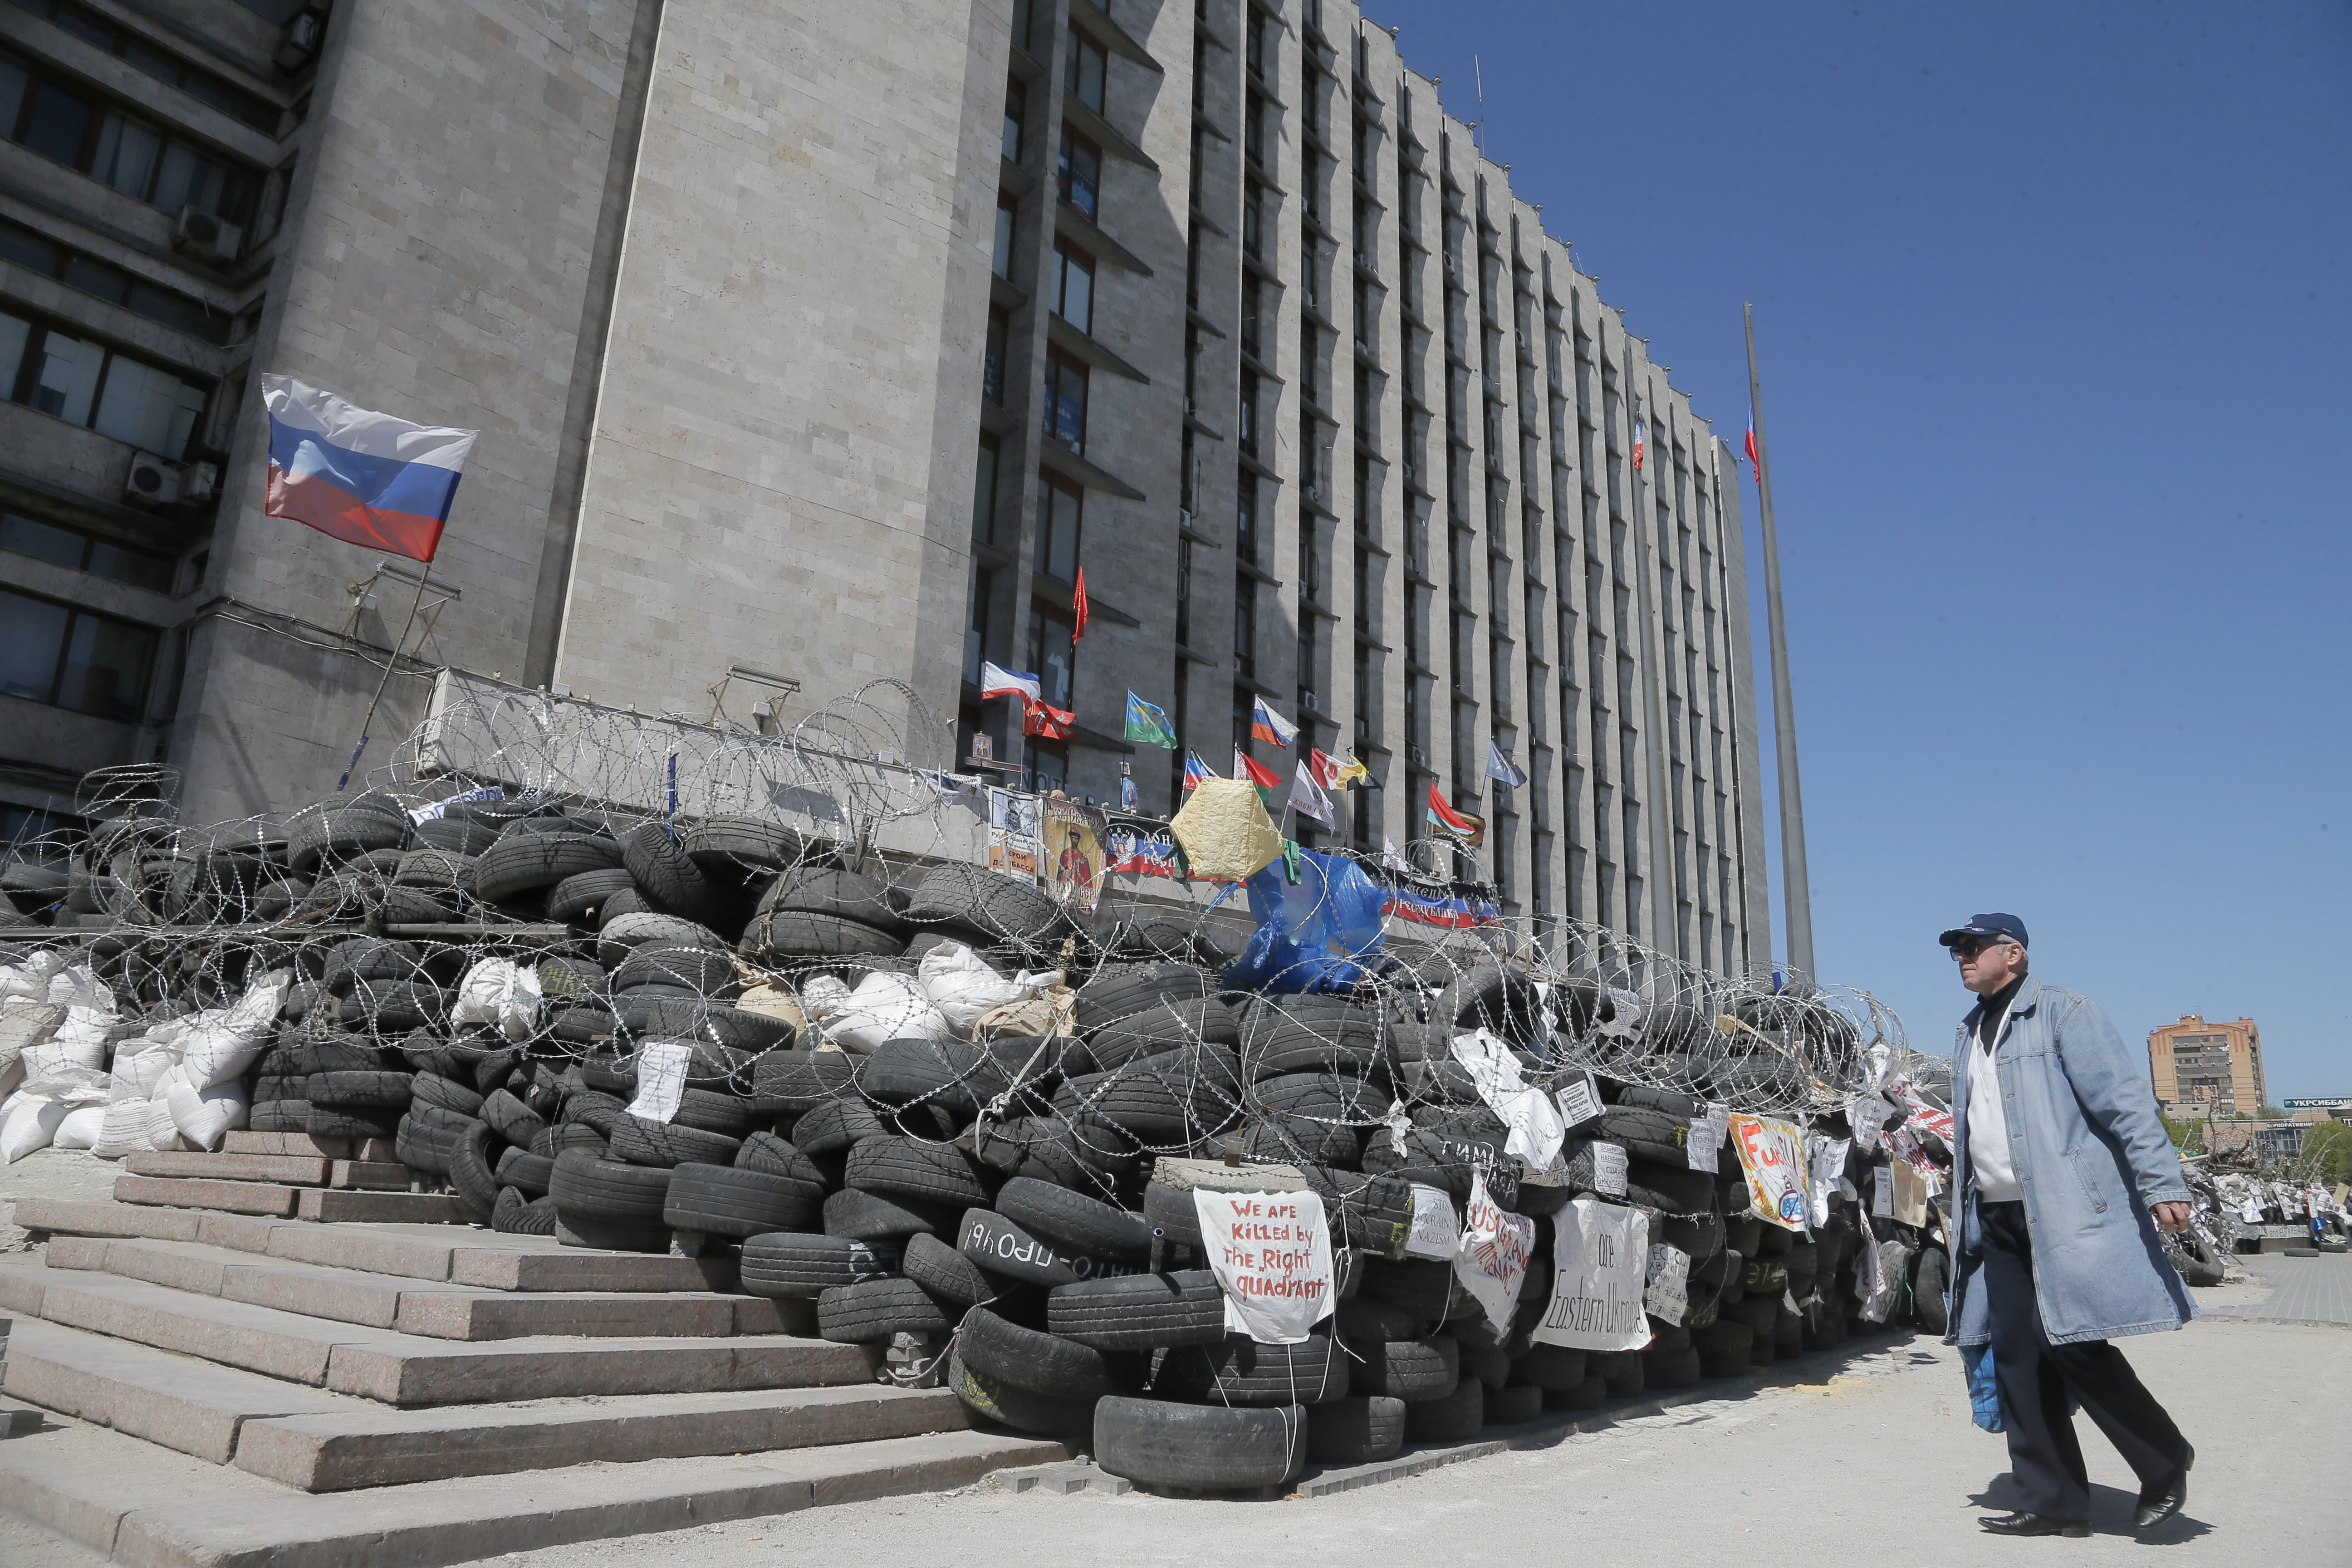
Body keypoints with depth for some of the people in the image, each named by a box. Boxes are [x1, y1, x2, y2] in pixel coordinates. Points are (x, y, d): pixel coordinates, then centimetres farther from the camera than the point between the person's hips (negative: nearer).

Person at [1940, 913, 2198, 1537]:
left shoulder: (2062, 1013, -4)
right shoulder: (1969, 1036, 19)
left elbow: (2127, 1100, -12)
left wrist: (2161, 1183, -19)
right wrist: (1967, 1216, 22)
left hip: (2069, 1212, -7)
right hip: (1998, 1221, 8)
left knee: (2071, 1342, -11)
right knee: (2016, 1357, 5)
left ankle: (2164, 1460, 15)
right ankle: (2052, 1503, 14)